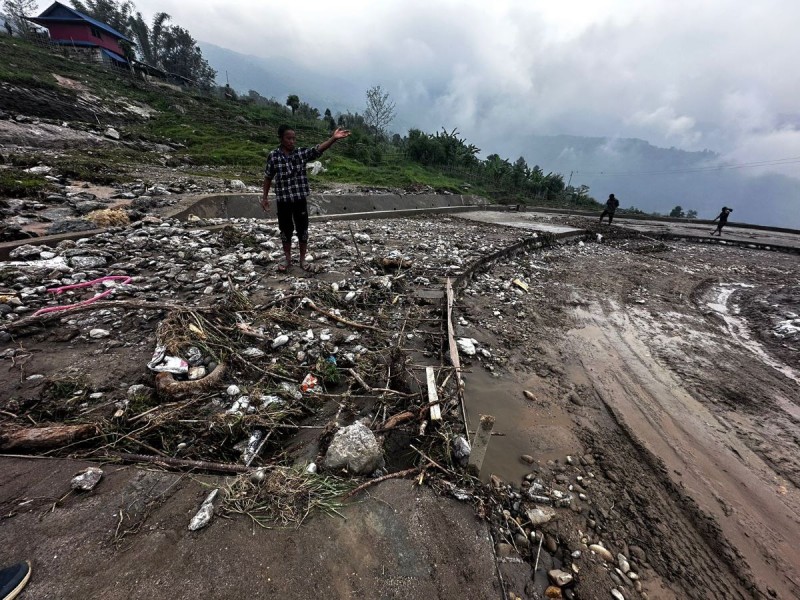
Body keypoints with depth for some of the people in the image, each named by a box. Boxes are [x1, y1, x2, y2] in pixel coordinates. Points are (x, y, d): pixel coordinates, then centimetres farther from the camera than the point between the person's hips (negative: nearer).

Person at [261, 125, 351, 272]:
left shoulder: (302, 153, -1)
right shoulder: (273, 156, -2)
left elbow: (318, 149, -16)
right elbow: (268, 177, 7)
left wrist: (334, 138, -31)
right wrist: (265, 197, 7)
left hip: (300, 199, 1)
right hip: (282, 200, 0)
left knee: (302, 230, 7)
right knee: (286, 230, 10)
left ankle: (302, 259, 23)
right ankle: (288, 260, 25)